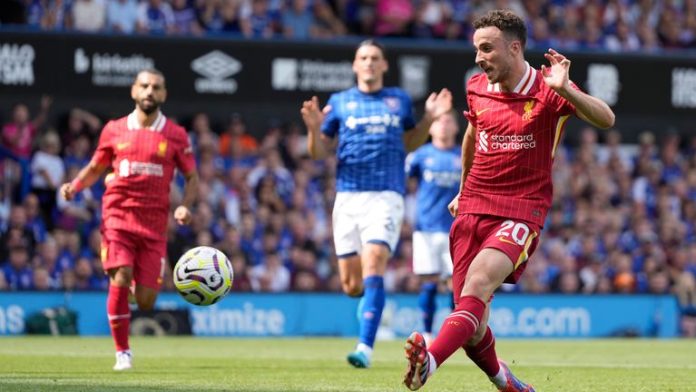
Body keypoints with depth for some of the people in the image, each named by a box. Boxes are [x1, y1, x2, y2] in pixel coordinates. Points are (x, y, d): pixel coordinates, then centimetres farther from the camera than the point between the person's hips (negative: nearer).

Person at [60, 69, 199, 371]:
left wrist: (185, 206, -6)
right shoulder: (114, 130, 7)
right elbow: (95, 169, 18)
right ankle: (122, 352, -4)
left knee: (145, 301, -6)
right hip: (117, 217, 0)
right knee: (120, 280, -19)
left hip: (154, 224, 0)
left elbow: (192, 177, 12)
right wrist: (74, 186, -3)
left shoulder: (176, 136, 5)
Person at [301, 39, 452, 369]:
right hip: (348, 196, 1)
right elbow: (319, 153, 10)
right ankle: (371, 298, 39)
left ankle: (365, 347, -25)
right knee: (351, 285, 1)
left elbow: (409, 143, 24)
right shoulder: (339, 102, 10)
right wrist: (314, 128, -10)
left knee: (373, 264, -22)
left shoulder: (400, 100, 12)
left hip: (387, 196, -1)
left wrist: (429, 119, 7)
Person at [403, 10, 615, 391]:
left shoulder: (547, 90, -5)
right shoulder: (476, 88, 10)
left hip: (522, 211, -5)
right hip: (473, 207, 5)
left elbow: (606, 119, -18)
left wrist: (564, 89, -33)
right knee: (472, 324, -3)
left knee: (480, 279, -31)